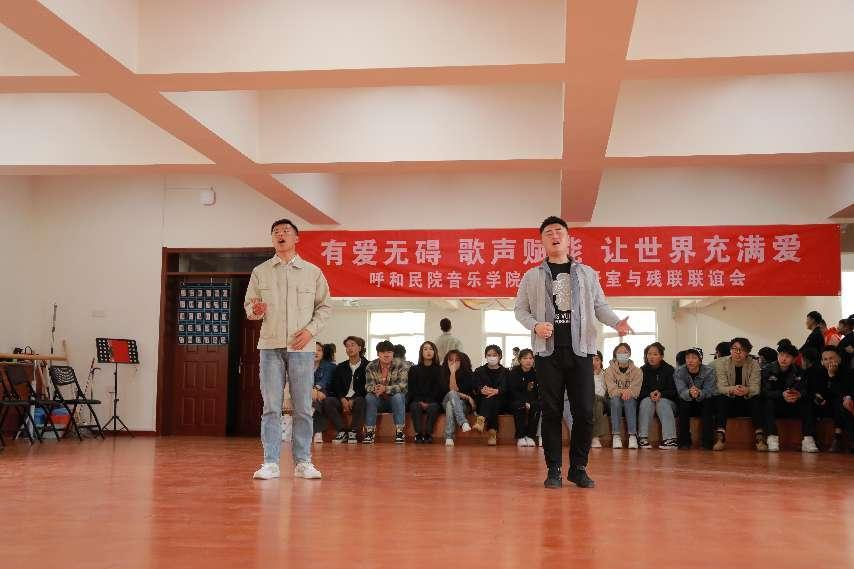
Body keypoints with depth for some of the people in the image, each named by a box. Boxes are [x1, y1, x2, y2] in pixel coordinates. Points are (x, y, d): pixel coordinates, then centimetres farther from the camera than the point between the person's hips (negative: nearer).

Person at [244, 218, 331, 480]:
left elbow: (324, 306, 9)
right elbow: (249, 304, 12)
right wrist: (255, 311, -12)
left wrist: (310, 330, -5)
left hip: (301, 347, 0)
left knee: (303, 407, 1)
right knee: (271, 406, -1)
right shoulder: (260, 272, 11)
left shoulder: (312, 272, 8)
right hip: (270, 345, 0)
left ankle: (303, 462, 8)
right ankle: (271, 463, 3)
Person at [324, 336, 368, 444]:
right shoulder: (340, 367, 19)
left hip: (358, 399, -4)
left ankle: (354, 432, -28)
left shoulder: (367, 366, 4)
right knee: (327, 401, -25)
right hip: (343, 399, 4)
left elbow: (366, 387, -5)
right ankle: (342, 431, -23)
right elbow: (336, 386, 9)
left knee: (360, 402, -38)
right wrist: (343, 399, -12)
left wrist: (353, 401, -17)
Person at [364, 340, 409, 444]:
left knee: (398, 396, -33)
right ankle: (369, 432, -26)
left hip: (397, 400, -2)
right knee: (369, 397, -27)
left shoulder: (401, 365, -11)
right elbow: (368, 386, -11)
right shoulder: (371, 367, -2)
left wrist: (385, 389, -40)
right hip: (379, 401, 2)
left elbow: (402, 386, -22)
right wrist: (374, 389, -37)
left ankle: (399, 432, -32)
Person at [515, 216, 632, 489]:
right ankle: (553, 470, 9)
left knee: (585, 412, -2)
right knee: (551, 412, 0)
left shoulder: (587, 274, 14)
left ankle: (578, 468, 11)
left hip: (581, 351, 1)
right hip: (548, 352, -1)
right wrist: (535, 325, -11)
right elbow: (520, 309, 9)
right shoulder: (532, 276, 11)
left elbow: (600, 306, 10)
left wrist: (616, 322, -10)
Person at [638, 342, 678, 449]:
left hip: (667, 400, -1)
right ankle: (642, 438, -41)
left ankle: (670, 439, -44)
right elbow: (639, 390, -3)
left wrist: (661, 394, -25)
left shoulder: (669, 370, -2)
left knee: (662, 403, -33)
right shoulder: (642, 370, 2)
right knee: (647, 401, -32)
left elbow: (673, 390, -6)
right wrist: (650, 394, -24)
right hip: (647, 398, 1)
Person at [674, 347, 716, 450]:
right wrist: (690, 393, -49)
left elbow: (708, 391, -24)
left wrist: (699, 393, -48)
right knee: (682, 402, -30)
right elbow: (681, 391, -24)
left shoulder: (709, 371, -12)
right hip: (686, 406, 0)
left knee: (708, 401, -31)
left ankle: (706, 442, -28)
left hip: (704, 405, 0)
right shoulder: (679, 372, -11)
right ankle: (684, 442, -24)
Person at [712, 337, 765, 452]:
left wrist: (747, 391, -42)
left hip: (747, 403, 1)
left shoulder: (754, 364, -4)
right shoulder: (721, 363, -6)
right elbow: (721, 387, -18)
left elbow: (756, 388, -16)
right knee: (721, 398, -31)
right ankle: (720, 438, -42)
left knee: (757, 399, -29)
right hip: (728, 403, -1)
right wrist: (732, 390, -42)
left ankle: (759, 438, -34)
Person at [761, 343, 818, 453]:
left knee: (807, 403, -22)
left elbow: (805, 390, -7)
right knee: (769, 402, -33)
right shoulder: (768, 371, -6)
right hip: (775, 406, -2)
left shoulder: (798, 372, 3)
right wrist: (782, 395, -37)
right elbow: (765, 391, -18)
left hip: (793, 406, 2)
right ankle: (772, 438, -40)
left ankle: (808, 439, -30)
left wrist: (799, 395, -33)